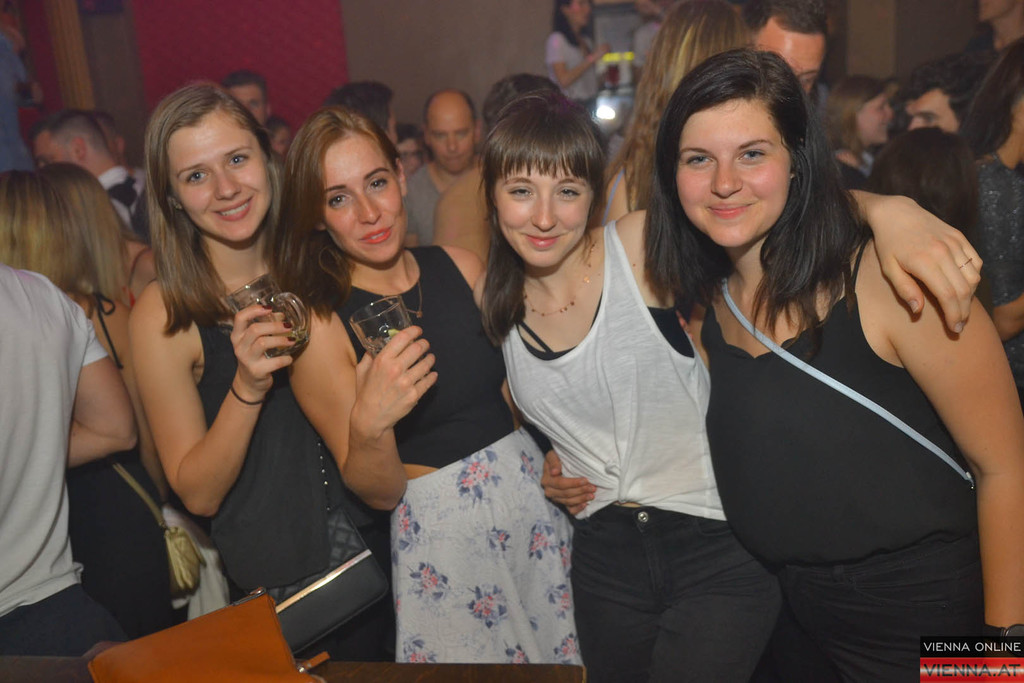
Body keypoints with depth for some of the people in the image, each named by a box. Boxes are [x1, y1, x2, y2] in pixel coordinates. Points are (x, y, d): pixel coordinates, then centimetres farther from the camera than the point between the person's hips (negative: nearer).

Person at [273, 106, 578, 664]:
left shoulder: (460, 266, -2)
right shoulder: (318, 323, -14)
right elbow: (379, 492, -13)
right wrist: (368, 425, -31)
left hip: (533, 493, 5)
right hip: (438, 529, -4)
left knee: (560, 649, 19)